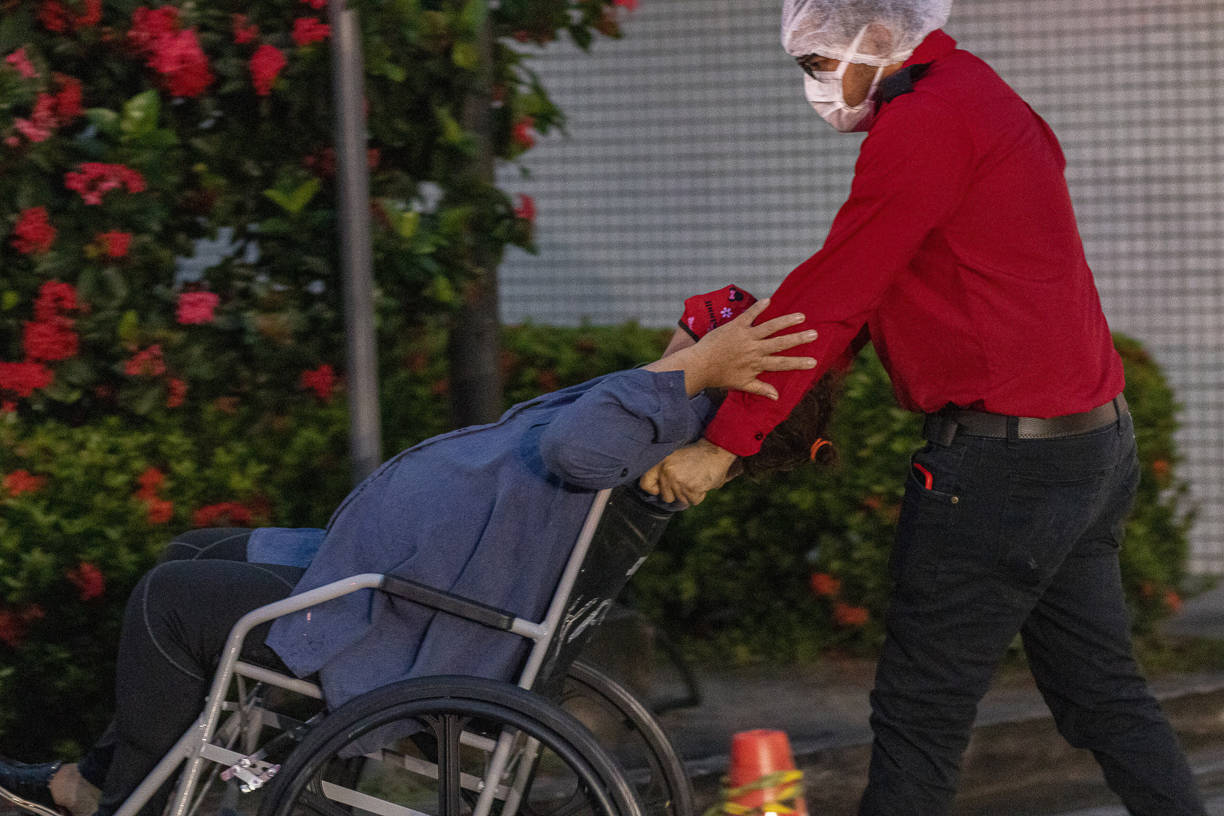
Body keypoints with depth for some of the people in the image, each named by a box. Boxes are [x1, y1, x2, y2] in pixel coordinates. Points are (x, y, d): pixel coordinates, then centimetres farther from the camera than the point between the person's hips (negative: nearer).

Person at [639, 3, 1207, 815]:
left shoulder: (923, 123, -15)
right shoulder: (979, 98, 18)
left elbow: (834, 293, -16)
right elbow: (861, 290, 20)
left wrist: (725, 442, -13)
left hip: (1006, 456, -10)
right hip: (1094, 442, 10)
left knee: (920, 712, -3)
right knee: (1100, 689, 15)